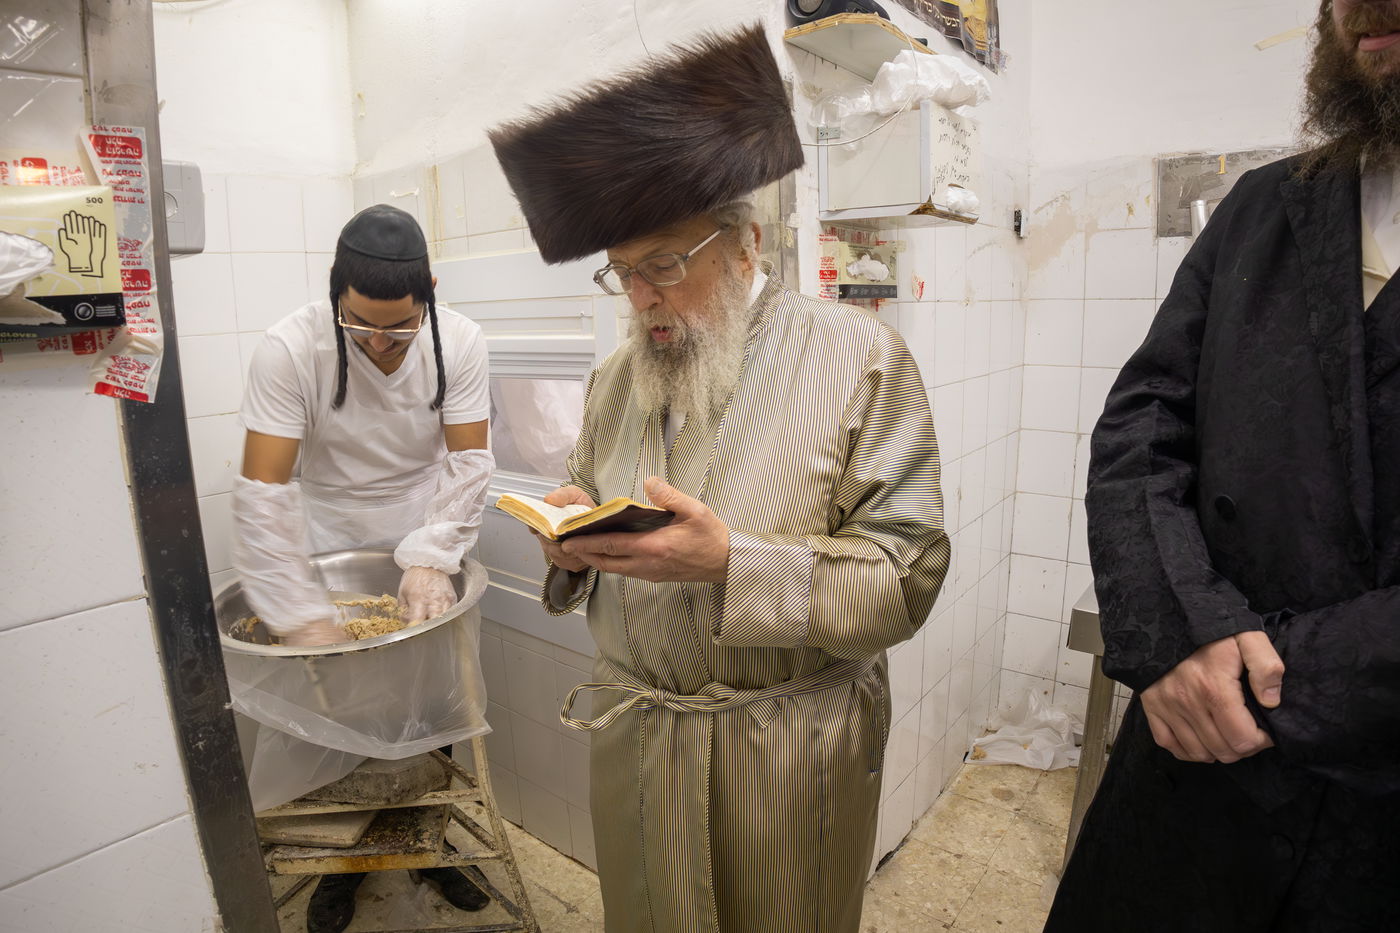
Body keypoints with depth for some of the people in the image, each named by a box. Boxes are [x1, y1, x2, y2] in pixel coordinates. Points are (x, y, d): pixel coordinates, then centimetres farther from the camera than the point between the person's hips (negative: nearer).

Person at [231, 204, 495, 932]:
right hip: (327, 543, -1)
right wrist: (303, 616, -28)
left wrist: (430, 558, -29)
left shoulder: (459, 341, -16)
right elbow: (264, 490, -24)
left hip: (423, 543, 2)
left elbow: (468, 461, -15)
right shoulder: (291, 348, -22)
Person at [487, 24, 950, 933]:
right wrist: (572, 541, -10)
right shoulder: (615, 379, 6)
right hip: (631, 735, 5)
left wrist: (733, 565, -27)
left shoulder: (861, 358, -11)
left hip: (793, 748, -4)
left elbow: (907, 577, -15)